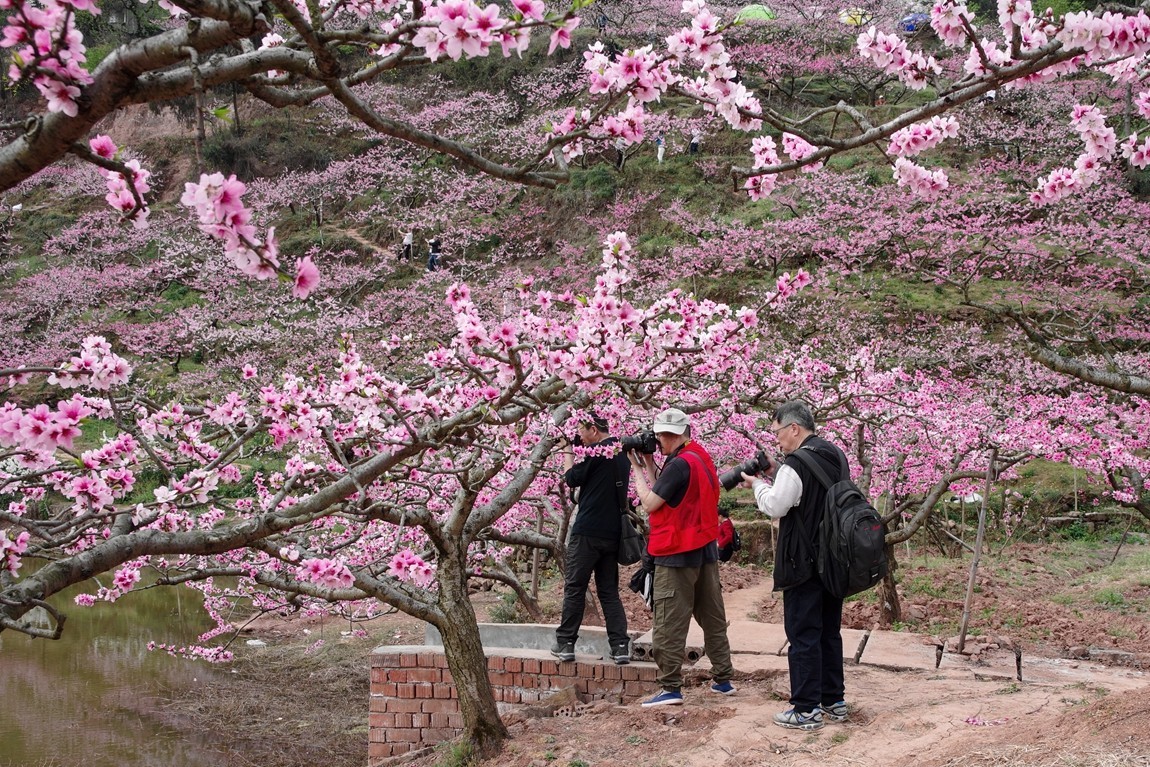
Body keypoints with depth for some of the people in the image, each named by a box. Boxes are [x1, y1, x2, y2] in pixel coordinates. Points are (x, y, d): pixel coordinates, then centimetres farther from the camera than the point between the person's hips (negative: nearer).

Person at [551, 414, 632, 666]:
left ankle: (565, 643, 6)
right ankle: (620, 646, 1)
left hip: (588, 531, -7)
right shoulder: (621, 452, 13)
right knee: (609, 590, 9)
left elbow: (572, 478, -6)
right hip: (613, 533, 7)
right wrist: (575, 452, 14)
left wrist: (568, 452, 7)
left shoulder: (598, 451, -13)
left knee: (574, 587, 2)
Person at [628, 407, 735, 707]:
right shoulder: (702, 458, 10)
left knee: (669, 624, -4)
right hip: (706, 548, 9)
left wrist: (638, 467, -6)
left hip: (677, 554, -9)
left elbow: (649, 503, -15)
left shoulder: (679, 464, -19)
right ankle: (723, 680, 20)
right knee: (712, 617, 14)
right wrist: (650, 467, 8)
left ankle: (671, 688, -4)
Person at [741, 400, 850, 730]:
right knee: (829, 631, 16)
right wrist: (776, 474, 10)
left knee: (803, 635, -2)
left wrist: (758, 484, 1)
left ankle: (806, 710, 0)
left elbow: (775, 507, -16)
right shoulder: (836, 457, 10)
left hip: (804, 564, -9)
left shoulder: (796, 464, -19)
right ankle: (833, 701, 24)